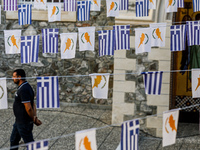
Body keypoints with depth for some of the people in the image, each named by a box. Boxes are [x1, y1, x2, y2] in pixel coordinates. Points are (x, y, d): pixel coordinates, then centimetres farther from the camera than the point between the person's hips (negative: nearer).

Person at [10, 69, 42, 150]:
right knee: (13, 140, 22)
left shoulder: (23, 90, -24)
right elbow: (33, 104, 9)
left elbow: (28, 108, -27)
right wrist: (35, 117, 0)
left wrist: (34, 120, -15)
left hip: (24, 123, -10)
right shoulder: (26, 87, 9)